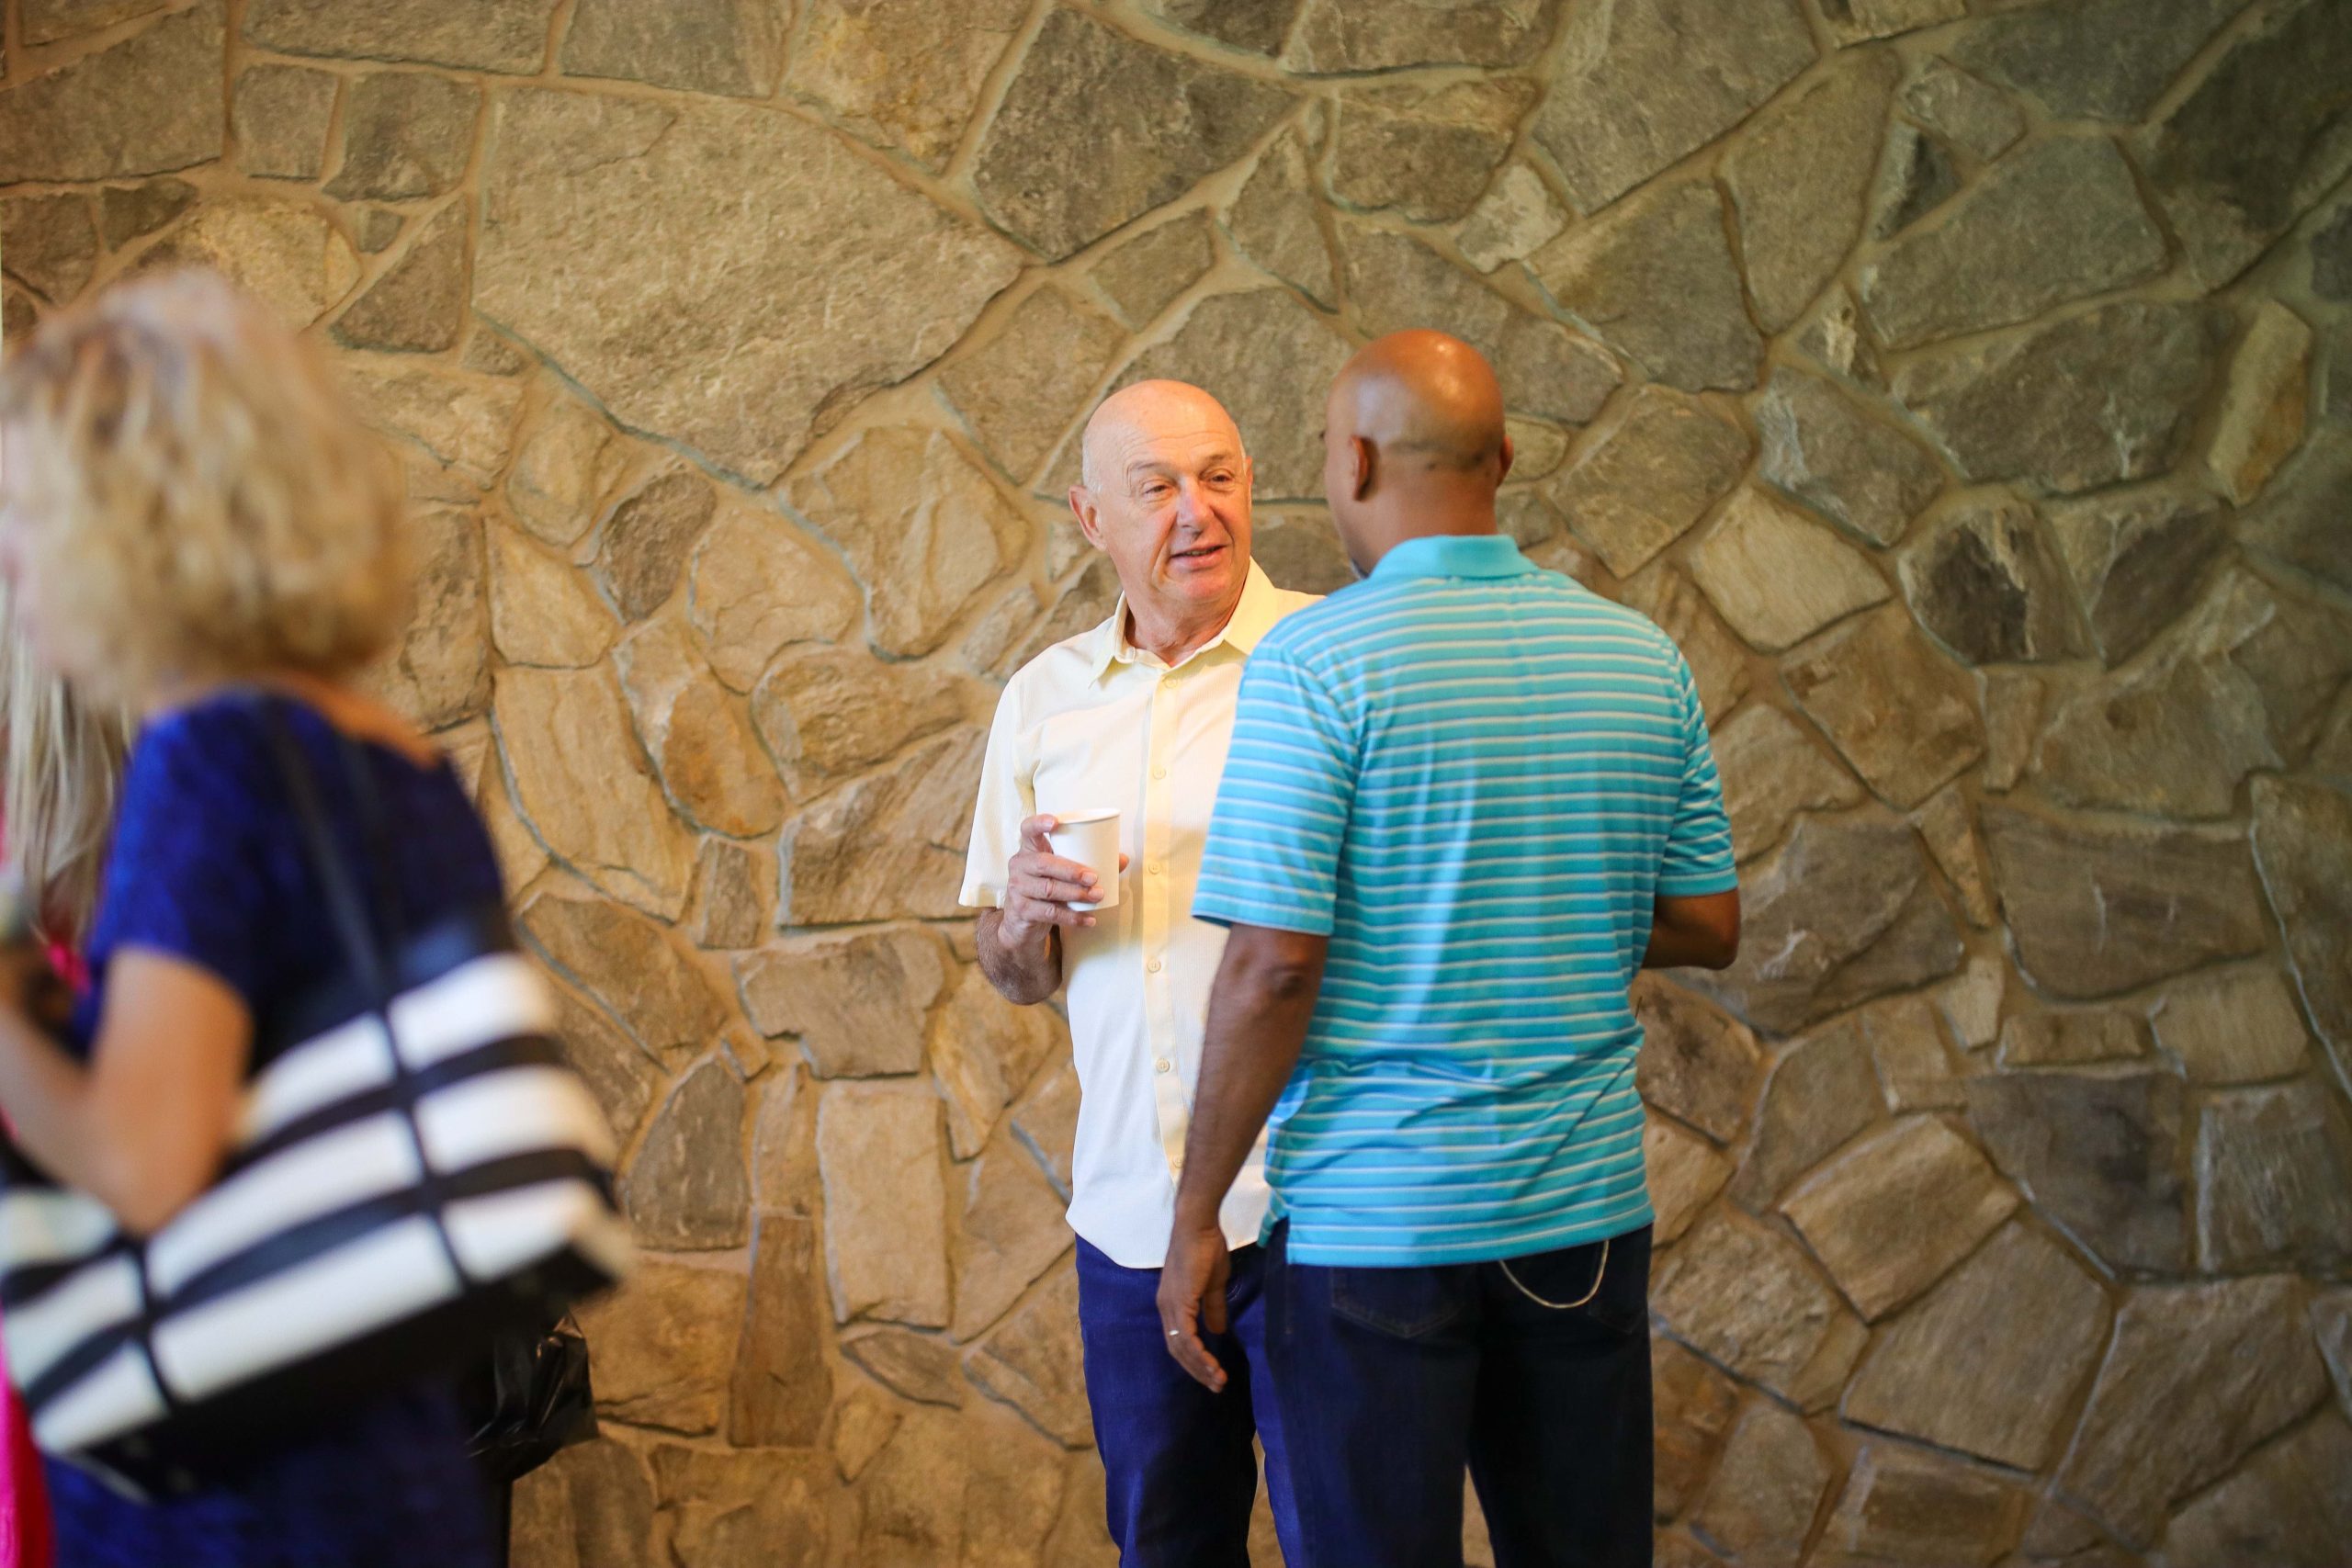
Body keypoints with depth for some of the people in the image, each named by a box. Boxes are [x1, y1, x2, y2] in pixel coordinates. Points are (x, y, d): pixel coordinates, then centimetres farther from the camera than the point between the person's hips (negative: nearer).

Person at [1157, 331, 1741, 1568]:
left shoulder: (1316, 663, -12)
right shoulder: (1642, 657, 4)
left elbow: (1272, 967, -16)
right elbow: (1707, 929, 10)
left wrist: (1196, 1214, -7)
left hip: (1375, 1222, -5)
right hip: (1587, 1213, 5)